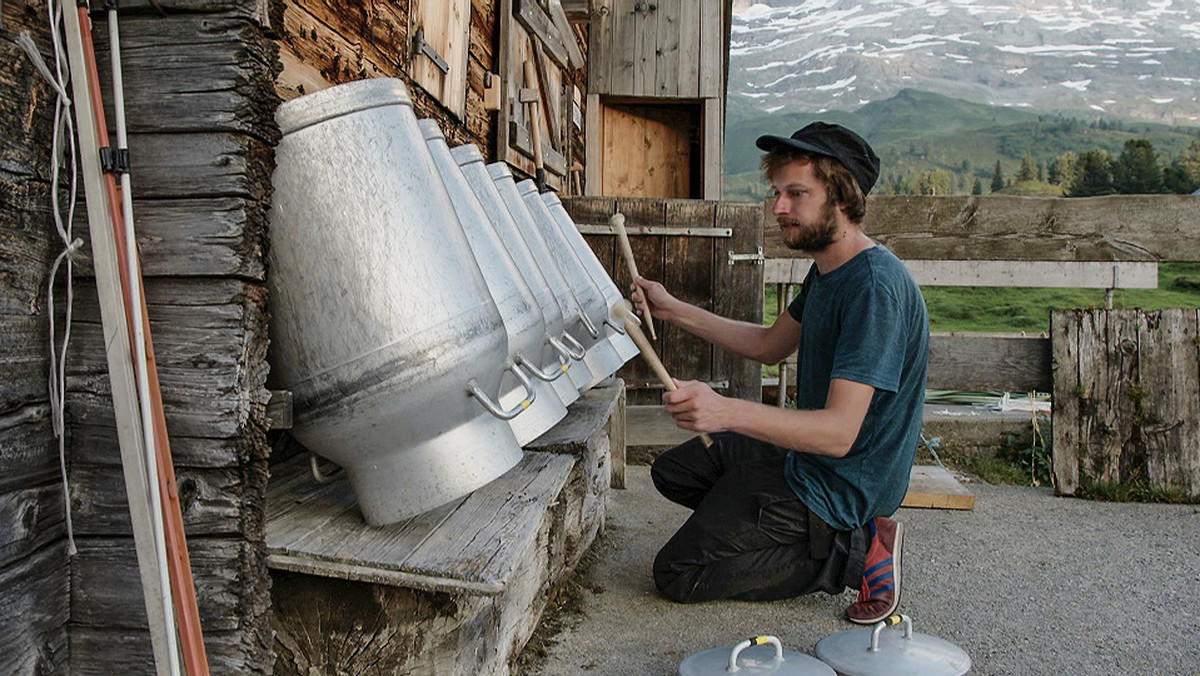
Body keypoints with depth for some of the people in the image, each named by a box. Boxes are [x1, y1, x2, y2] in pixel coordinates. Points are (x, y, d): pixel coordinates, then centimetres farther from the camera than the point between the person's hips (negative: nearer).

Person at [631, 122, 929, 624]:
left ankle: (854, 552, -1)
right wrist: (674, 311, 11)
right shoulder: (827, 270, 4)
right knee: (672, 472, 22)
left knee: (676, 575, -7)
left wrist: (727, 411, -46)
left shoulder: (876, 288, -27)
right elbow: (771, 344, 17)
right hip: (804, 456, 10)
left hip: (838, 483, -10)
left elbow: (838, 432, -33)